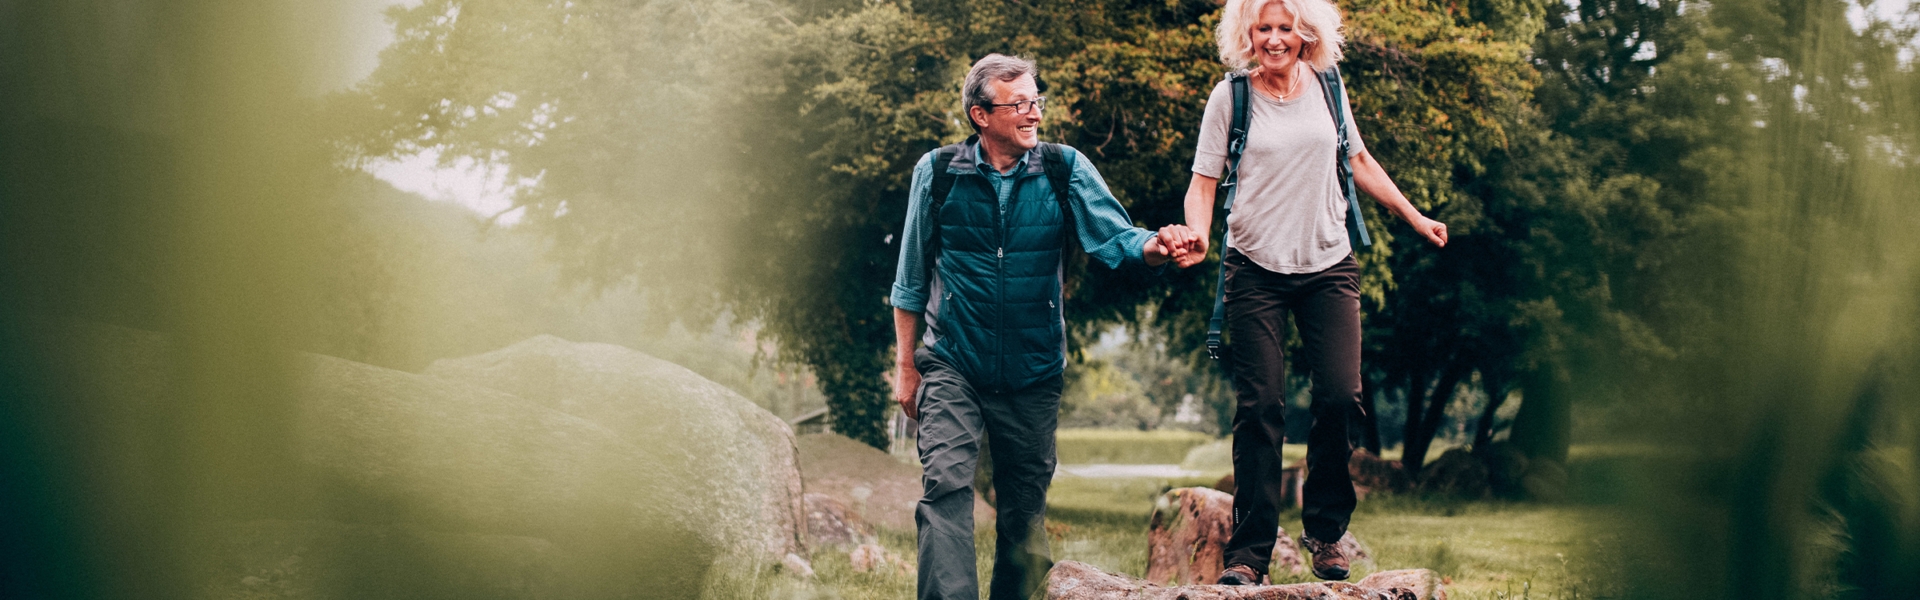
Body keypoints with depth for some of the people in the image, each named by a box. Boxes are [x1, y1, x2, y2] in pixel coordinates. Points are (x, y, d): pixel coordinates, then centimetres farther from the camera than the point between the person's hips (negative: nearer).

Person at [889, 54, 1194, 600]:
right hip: (952, 366, -2)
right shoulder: (938, 172, -3)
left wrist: (1154, 247, -35)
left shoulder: (1065, 169, -1)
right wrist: (906, 367, 6)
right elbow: (911, 280, 5)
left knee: (1025, 508, 9)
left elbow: (1114, 236, -12)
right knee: (946, 485, -19)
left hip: (1033, 371, 2)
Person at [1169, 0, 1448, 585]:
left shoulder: (1327, 87, 7)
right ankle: (1249, 552, 1)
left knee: (1341, 395, -6)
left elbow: (1359, 161, 20)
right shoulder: (1230, 97, -2)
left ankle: (1324, 529, 14)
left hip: (1328, 266, 2)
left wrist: (1414, 217, 22)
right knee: (1259, 407, -5)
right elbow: (1204, 181, -2)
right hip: (1255, 269, -2)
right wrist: (1197, 234, -21)